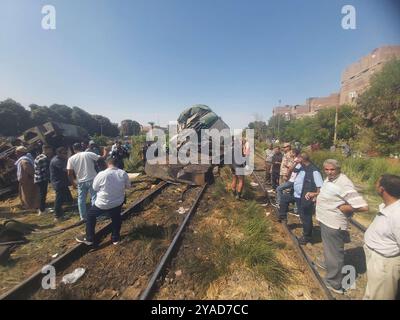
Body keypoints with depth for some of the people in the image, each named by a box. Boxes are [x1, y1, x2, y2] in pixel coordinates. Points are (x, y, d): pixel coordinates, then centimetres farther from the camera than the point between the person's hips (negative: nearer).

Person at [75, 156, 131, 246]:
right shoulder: (123, 173, -11)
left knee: (90, 215, 23)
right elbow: (128, 186, 4)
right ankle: (115, 238, 35)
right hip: (118, 203, 3)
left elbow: (95, 188, -3)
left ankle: (89, 239, 31)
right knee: (116, 218, 27)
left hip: (103, 204, -2)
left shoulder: (102, 174, -19)